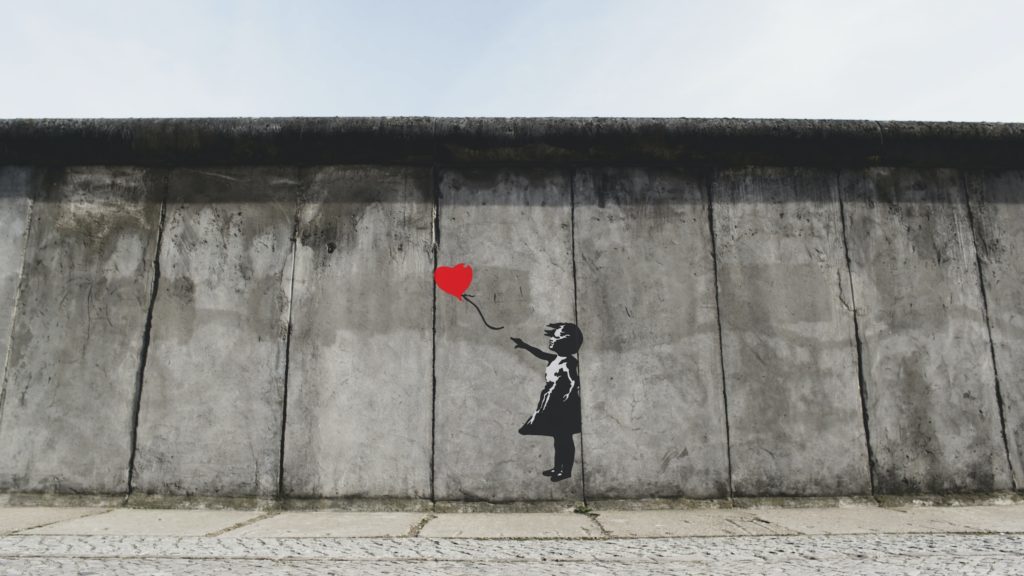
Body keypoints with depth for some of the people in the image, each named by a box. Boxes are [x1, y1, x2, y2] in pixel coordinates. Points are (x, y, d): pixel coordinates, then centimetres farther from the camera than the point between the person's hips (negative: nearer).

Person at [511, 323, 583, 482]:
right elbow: (541, 355, 23)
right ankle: (558, 467, 27)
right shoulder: (556, 359, 7)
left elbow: (574, 384, -19)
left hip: (563, 407, -9)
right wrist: (525, 346, 24)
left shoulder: (568, 363, -18)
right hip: (553, 405, 9)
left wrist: (566, 401, -17)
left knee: (564, 439, 1)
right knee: (558, 438, 16)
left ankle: (566, 470, 11)